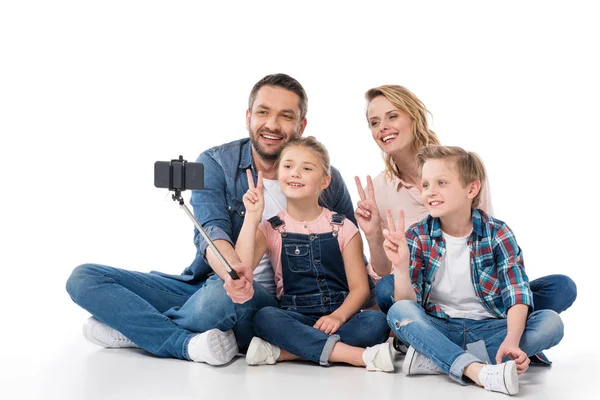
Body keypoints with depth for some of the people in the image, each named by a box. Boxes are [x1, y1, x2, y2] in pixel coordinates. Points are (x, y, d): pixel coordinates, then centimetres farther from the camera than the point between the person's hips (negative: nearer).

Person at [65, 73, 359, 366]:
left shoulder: (327, 180, -2)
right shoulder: (215, 163, -2)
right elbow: (211, 231, -18)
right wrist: (233, 270, -42)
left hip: (270, 302, -2)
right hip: (202, 286, 3)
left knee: (220, 294, -40)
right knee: (84, 278, -12)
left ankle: (133, 330, -11)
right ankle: (189, 343, -25)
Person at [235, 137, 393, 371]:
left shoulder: (343, 228, 5)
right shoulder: (270, 229, 7)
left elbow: (360, 287, -1)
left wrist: (338, 316, -20)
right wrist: (252, 218, -11)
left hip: (337, 319, 1)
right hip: (294, 320, -1)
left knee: (376, 321, -29)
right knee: (265, 318, -33)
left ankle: (282, 352, -28)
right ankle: (359, 355, -33)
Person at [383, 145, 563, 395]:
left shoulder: (497, 234, -6)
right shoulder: (417, 237, -4)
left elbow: (517, 295, -14)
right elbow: (407, 304, -9)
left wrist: (511, 341, -33)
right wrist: (401, 267, -28)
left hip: (488, 328, 1)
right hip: (438, 328, 0)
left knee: (551, 322, -24)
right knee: (399, 312, -28)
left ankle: (436, 358, -30)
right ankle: (477, 370, -47)